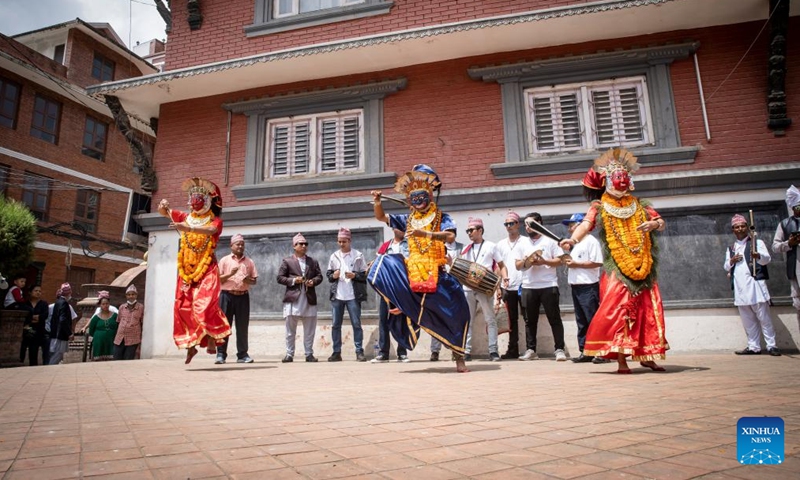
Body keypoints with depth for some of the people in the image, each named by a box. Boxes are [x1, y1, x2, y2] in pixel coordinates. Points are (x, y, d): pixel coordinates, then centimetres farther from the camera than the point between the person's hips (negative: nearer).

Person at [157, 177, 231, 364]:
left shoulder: (215, 220, 0)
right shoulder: (186, 217, 13)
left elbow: (210, 231, -22)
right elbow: (163, 212, 14)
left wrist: (187, 228, -38)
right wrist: (163, 205, -10)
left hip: (207, 269, -4)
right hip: (187, 269, 5)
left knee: (205, 303, -19)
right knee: (184, 306, 0)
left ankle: (212, 338, -6)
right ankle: (191, 345, 9)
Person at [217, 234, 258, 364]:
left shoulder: (249, 262, 13)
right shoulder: (224, 260, 7)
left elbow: (255, 280, 13)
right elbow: (218, 279, 3)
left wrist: (249, 280, -9)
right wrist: (230, 274, -14)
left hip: (243, 296, 2)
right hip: (227, 296, -2)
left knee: (242, 326, 3)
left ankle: (242, 354, 8)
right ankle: (221, 354, 3)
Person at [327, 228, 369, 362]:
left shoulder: (358, 255, 0)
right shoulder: (334, 256, 10)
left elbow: (365, 275, 1)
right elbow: (328, 274, 14)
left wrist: (354, 276, -16)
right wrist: (333, 276, -8)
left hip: (353, 295, -3)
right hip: (337, 295, 3)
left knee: (356, 324, 0)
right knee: (336, 325, 6)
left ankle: (359, 352, 6)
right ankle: (336, 352, 14)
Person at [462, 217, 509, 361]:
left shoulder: (491, 246, 5)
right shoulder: (466, 249, 16)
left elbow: (501, 265, 5)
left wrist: (505, 278, -12)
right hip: (468, 289, 4)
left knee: (490, 320, -1)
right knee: (467, 321, 4)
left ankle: (493, 351, 3)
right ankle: (467, 351, 8)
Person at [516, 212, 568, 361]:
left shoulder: (550, 241, 4)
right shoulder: (523, 244, 16)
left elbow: (559, 260, -2)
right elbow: (517, 265, 13)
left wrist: (544, 261, -17)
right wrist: (525, 262, -8)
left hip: (548, 286, -4)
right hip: (528, 287, 4)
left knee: (554, 319, -1)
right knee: (530, 320, 8)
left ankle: (559, 349, 4)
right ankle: (530, 350, 14)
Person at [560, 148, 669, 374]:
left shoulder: (639, 205, 15)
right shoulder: (599, 206, 2)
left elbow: (662, 222, 14)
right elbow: (587, 223, -16)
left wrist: (654, 224, -11)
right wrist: (573, 239, -37)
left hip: (643, 266, 5)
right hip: (617, 268, -4)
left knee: (649, 308, 5)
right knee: (618, 308, -13)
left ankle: (647, 355, 19)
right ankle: (621, 359, -9)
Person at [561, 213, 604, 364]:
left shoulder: (591, 241, -8)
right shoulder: (576, 243, 20)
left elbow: (597, 263, -17)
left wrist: (576, 264, -15)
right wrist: (568, 260, 4)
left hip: (588, 287, -9)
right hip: (576, 287, 9)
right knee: (581, 321, 9)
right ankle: (585, 352, 14)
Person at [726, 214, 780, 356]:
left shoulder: (757, 242, 5)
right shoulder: (730, 248, 17)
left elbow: (767, 258, -10)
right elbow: (726, 267, 19)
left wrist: (758, 256, -32)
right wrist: (731, 261, -3)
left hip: (755, 284, -4)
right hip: (739, 288, 5)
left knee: (763, 317, -5)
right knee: (747, 320, 8)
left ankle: (771, 346, 0)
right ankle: (753, 347, 14)